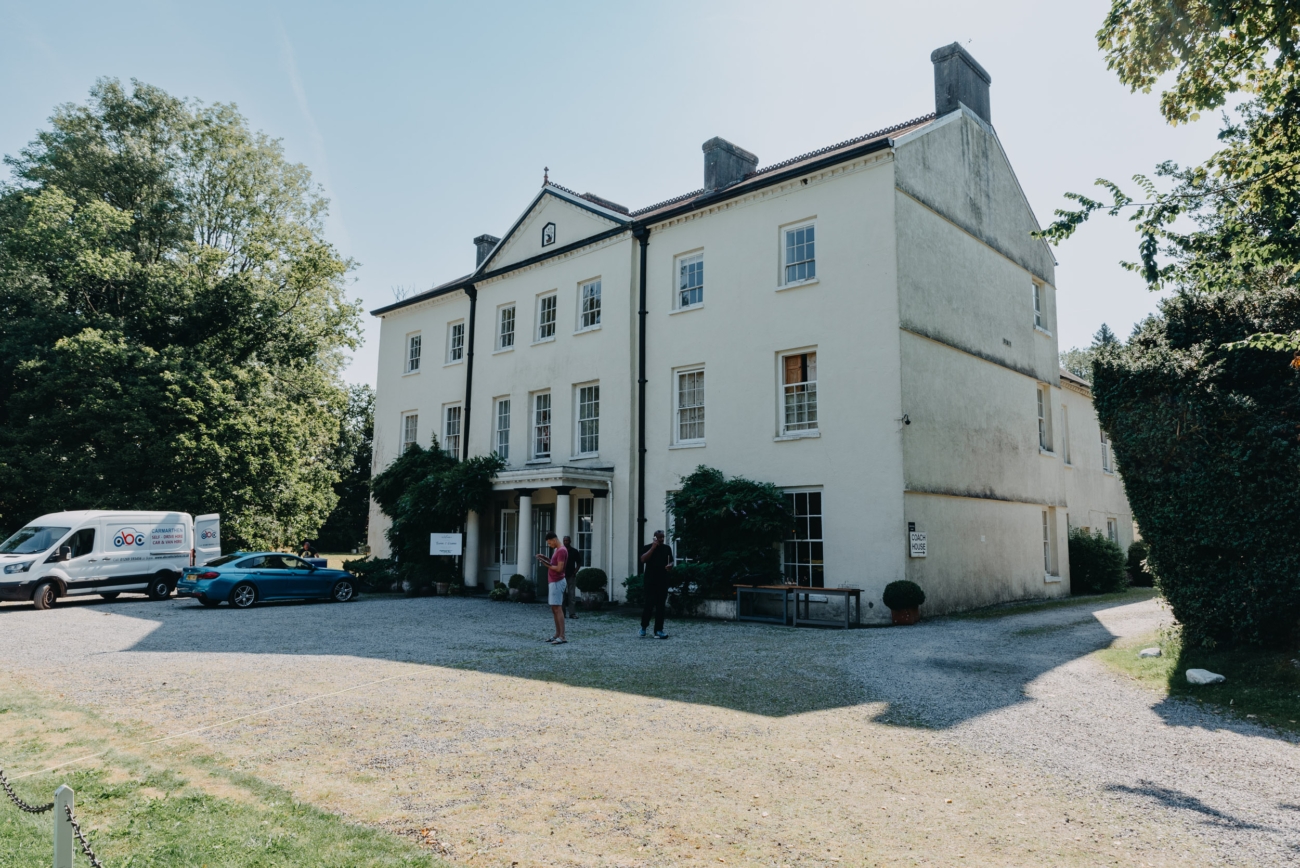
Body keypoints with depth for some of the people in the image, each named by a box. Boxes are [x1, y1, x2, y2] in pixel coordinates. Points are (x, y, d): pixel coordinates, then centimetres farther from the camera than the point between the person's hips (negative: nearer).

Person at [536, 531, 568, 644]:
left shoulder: (562, 551, -14)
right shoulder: (557, 550, 17)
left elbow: (559, 568, -19)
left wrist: (547, 564, -12)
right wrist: (546, 559, 9)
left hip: (557, 583, -10)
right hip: (553, 582, 10)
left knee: (558, 609, -12)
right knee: (554, 609, 11)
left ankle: (562, 636, -14)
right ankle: (557, 634, 14)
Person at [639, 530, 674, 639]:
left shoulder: (667, 548, 13)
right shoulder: (648, 548, 1)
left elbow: (671, 562, 20)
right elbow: (643, 559, -14)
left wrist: (670, 565, -4)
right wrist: (653, 548, -15)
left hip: (663, 581, 4)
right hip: (651, 581, -4)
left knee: (660, 606, 2)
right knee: (649, 604, -7)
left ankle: (658, 630, 4)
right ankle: (643, 627, 12)